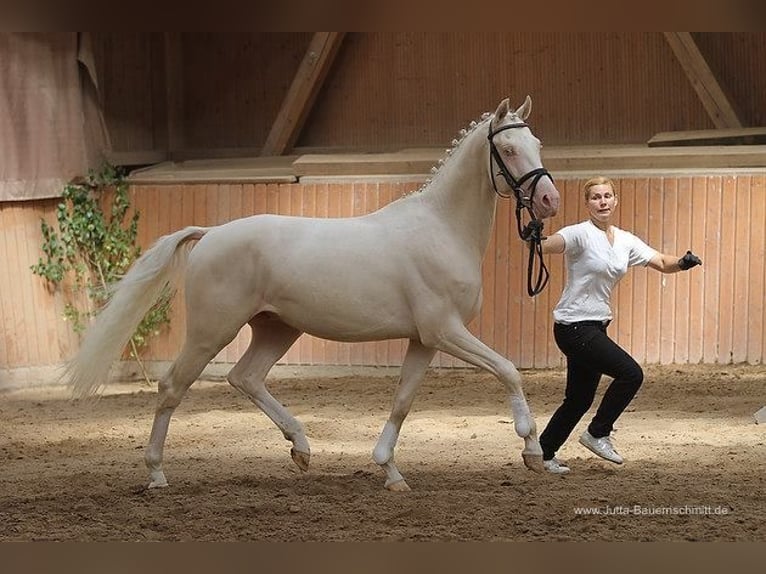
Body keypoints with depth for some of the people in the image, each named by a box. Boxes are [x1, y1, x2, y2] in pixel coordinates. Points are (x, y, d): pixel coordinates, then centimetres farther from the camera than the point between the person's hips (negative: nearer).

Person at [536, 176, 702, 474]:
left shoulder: (625, 240, 9)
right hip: (574, 325, -8)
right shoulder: (580, 234, -14)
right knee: (631, 374, -17)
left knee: (579, 399, 12)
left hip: (596, 327, 8)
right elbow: (551, 244, -32)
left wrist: (681, 262, -11)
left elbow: (661, 262, 11)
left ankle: (543, 452, 25)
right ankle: (597, 433, -1)